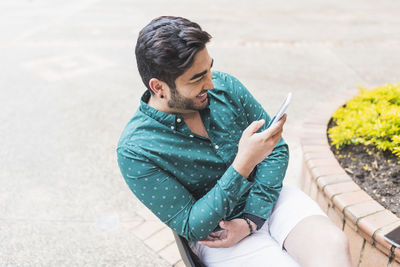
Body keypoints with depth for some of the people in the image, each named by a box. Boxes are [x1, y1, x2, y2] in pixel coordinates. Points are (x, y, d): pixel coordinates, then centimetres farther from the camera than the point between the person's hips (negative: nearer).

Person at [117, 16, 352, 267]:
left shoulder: (225, 86, -7)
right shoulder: (135, 151, -19)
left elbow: (277, 150, 0)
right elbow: (191, 227, -18)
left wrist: (251, 219, -12)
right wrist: (245, 163, -30)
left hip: (269, 199, 4)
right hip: (216, 233, -3)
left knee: (333, 243, -22)